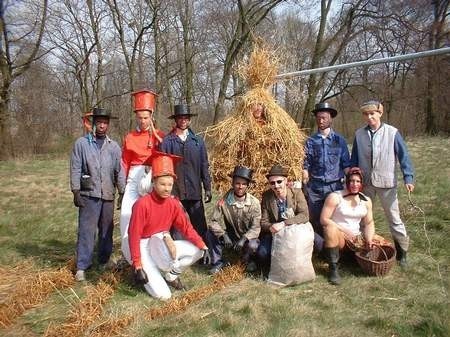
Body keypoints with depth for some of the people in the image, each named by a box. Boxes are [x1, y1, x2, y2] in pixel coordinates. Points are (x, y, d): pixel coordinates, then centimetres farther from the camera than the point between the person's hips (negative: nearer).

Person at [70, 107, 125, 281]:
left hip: (108, 196, 3)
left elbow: (119, 171, 7)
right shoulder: (81, 143, 1)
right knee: (86, 231, -2)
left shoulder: (114, 146, 7)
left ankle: (104, 262, 24)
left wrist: (123, 193, 3)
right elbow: (75, 169, -1)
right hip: (88, 195, -3)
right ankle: (82, 267, 7)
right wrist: (76, 192, -6)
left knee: (106, 230, 11)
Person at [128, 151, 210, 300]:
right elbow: (134, 235, -21)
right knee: (163, 295, -17)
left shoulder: (174, 203, -6)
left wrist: (203, 246, -14)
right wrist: (137, 266, -21)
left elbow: (186, 227, -2)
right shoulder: (142, 204, -23)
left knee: (197, 251, -7)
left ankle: (171, 275, 12)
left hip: (162, 247, 6)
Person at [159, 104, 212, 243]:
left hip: (195, 193, 1)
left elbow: (204, 166, 9)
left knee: (200, 228, 5)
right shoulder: (167, 141, 2)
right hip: (174, 193, -1)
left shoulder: (198, 141, 9)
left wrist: (207, 188, 6)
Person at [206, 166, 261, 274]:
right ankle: (217, 262, -1)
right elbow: (214, 222, -17)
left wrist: (244, 239, -35)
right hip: (230, 236, 1)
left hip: (247, 237, -1)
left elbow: (255, 227, -19)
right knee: (210, 233, -23)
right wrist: (223, 235, -33)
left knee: (253, 245, -33)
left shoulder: (254, 203, -17)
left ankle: (248, 259, 6)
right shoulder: (224, 201, -17)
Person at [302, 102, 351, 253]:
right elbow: (305, 165, 3)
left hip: (335, 186, 0)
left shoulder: (339, 140, 4)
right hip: (315, 187, 0)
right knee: (315, 220, 5)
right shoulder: (311, 141, 3)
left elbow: (346, 165, 6)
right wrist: (305, 186, -2)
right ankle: (319, 249, 20)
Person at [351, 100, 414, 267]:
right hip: (365, 183, 3)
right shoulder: (359, 134, 2)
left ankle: (402, 252, 17)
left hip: (386, 182, -3)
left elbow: (403, 156, -5)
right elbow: (354, 159, 9)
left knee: (394, 217, 3)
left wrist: (408, 177, -13)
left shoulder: (392, 133, -6)